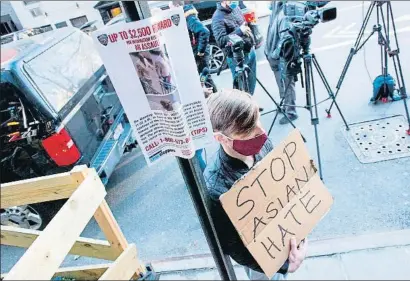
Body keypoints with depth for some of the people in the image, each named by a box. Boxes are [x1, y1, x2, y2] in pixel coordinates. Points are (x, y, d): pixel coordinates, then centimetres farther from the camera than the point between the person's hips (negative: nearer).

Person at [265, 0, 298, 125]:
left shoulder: (283, 17, -17)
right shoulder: (274, 15, 11)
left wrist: (275, 54, -21)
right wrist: (268, 52, 16)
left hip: (283, 56, -9)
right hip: (275, 56, 9)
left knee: (287, 84, -3)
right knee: (282, 84, 17)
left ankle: (291, 112, 6)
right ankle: (286, 106, 32)